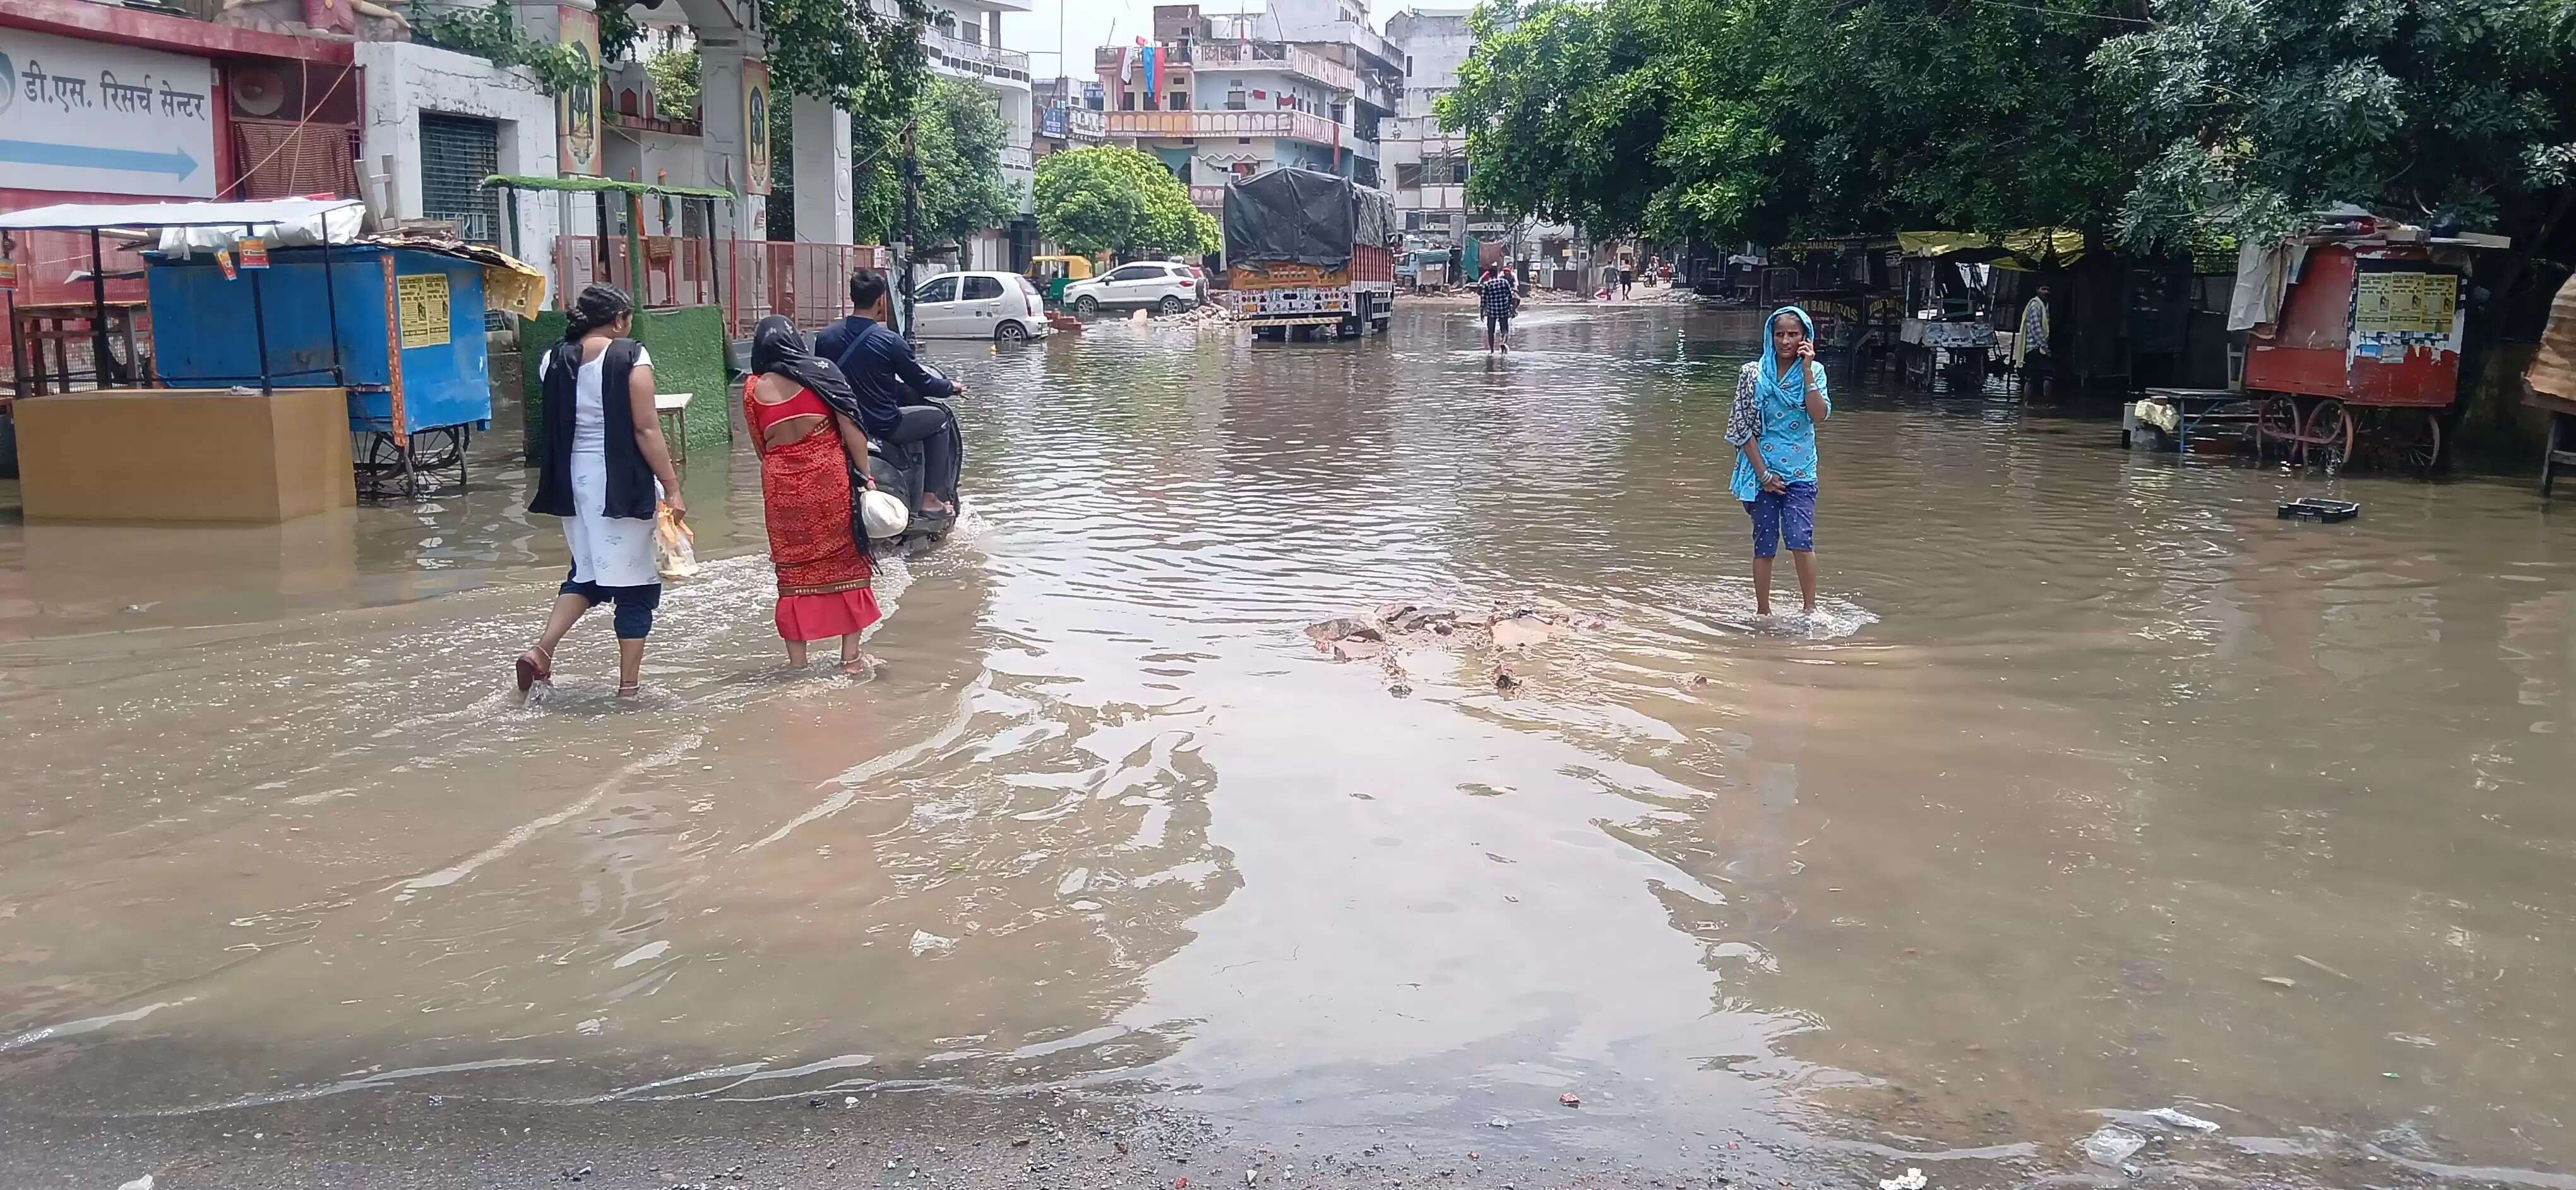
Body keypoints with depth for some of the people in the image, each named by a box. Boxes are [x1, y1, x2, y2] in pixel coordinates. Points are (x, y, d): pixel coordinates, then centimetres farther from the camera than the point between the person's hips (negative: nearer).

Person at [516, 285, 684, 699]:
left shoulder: (555, 360, 6)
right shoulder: (630, 357, -11)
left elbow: (555, 427, 9)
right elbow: (646, 430, -14)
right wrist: (672, 488, -11)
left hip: (573, 480, 6)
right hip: (621, 481, -6)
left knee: (587, 572, 21)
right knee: (634, 580, 5)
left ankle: (541, 650, 5)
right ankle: (629, 684, 8)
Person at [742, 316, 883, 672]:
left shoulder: (753, 389, 3)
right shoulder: (822, 373, -2)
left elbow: (761, 446, 7)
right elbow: (852, 430, -6)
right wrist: (865, 476, -1)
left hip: (781, 485, 2)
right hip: (830, 478, -1)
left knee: (793, 570, 10)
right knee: (846, 562, 10)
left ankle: (797, 661, 13)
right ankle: (850, 656, 11)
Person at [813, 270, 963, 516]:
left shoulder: (825, 337, -2)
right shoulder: (889, 341, -16)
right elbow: (922, 383, -6)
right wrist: (951, 388, 14)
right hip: (882, 426, -6)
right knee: (941, 418, 15)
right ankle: (931, 499, 12)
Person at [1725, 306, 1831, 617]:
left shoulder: (1814, 371, 1)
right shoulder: (1754, 373, -5)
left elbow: (1820, 415, -14)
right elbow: (1741, 428, -5)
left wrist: (1806, 372, -17)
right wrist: (1763, 473, -8)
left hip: (1800, 472, 0)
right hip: (1763, 470, 0)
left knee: (1800, 538, -14)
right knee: (1765, 543, 3)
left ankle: (1810, 608, -2)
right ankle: (1762, 612, 15)